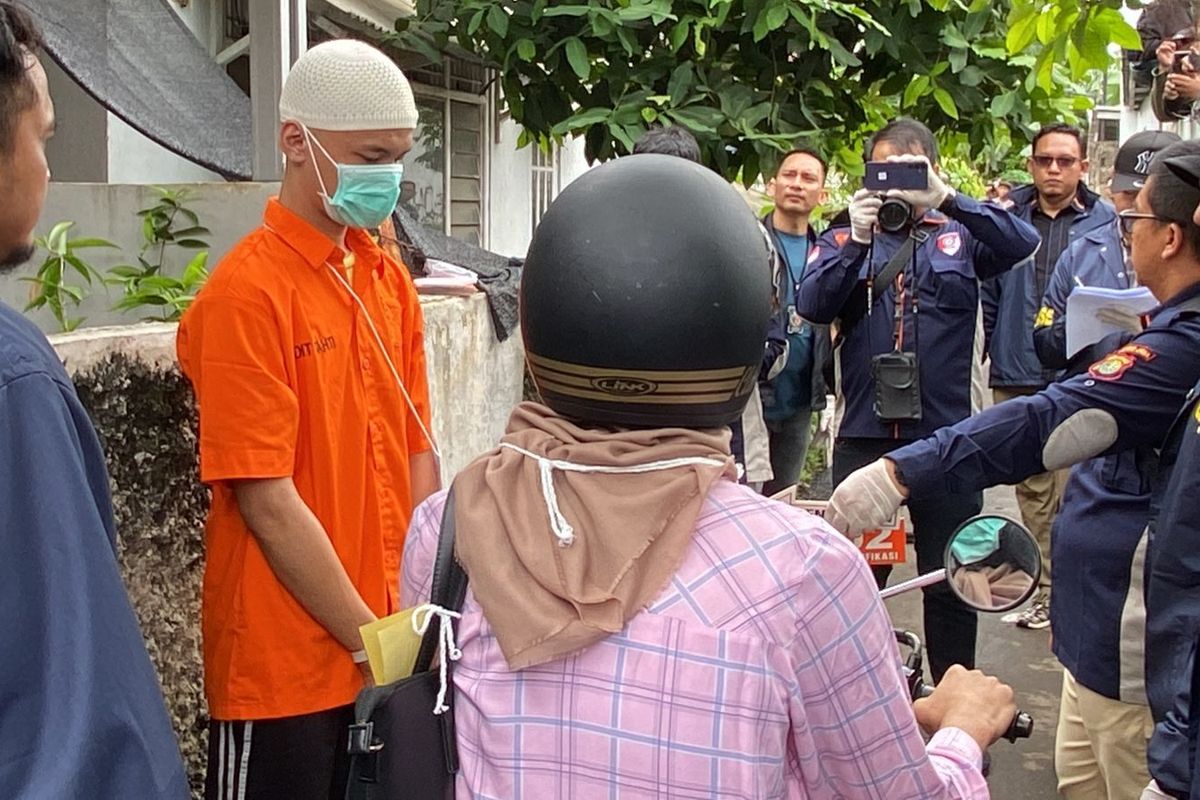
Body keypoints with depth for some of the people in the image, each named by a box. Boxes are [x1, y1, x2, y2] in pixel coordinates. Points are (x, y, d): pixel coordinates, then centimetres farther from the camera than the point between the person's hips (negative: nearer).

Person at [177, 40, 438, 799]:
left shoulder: (391, 281, 6)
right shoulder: (246, 294, -15)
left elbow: (416, 454, 7)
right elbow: (268, 502, -17)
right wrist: (377, 642, -14)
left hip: (388, 647, 6)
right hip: (284, 663, -6)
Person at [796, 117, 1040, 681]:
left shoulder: (959, 234, 5)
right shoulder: (846, 238, 7)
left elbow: (1024, 243, -15)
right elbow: (811, 305, -9)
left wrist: (946, 199, -25)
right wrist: (857, 240, -21)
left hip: (944, 435, 0)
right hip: (863, 436, 1)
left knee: (952, 578, 10)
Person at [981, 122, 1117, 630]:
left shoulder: (1104, 223, 2)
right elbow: (986, 289, 11)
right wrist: (993, 346, 5)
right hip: (1016, 378, 3)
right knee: (1032, 490, 10)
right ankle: (1047, 588, 21)